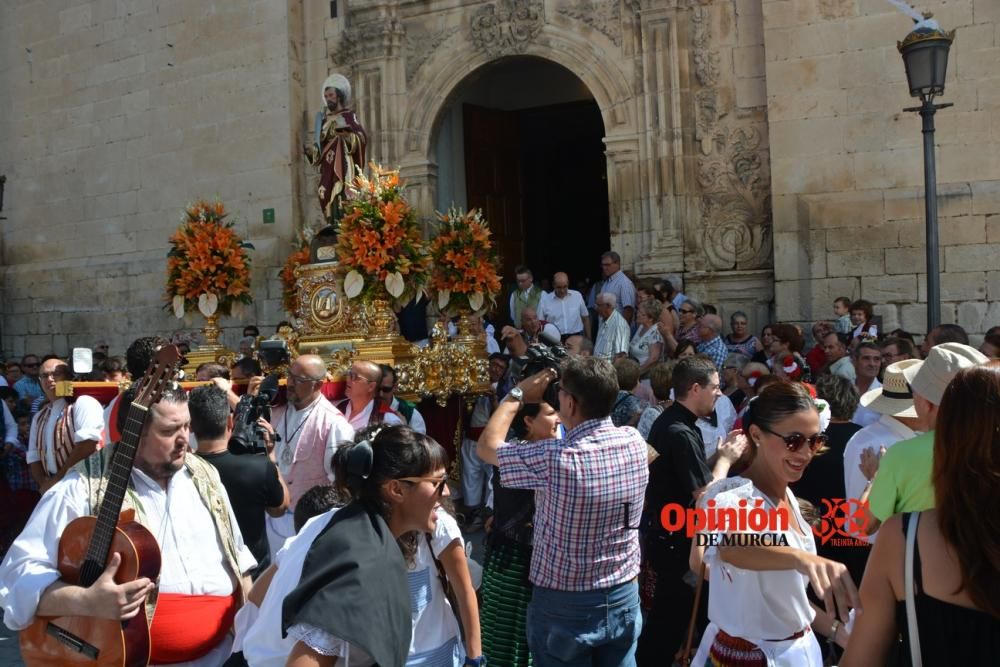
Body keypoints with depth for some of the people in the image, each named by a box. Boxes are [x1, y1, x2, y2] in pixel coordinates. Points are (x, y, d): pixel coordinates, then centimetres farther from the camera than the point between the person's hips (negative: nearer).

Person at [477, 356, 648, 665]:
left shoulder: (556, 458, -27)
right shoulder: (635, 441, -11)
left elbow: (487, 445, -10)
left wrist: (518, 394, -1)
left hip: (564, 604, -4)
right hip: (625, 597, 5)